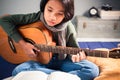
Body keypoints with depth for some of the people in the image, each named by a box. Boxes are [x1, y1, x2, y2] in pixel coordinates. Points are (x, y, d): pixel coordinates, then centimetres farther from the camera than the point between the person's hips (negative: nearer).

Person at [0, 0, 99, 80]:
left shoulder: (68, 29, -14)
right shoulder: (36, 18, -17)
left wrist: (75, 56, -26)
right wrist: (22, 43, -19)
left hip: (61, 61, 0)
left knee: (92, 70, -23)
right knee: (18, 71, -31)